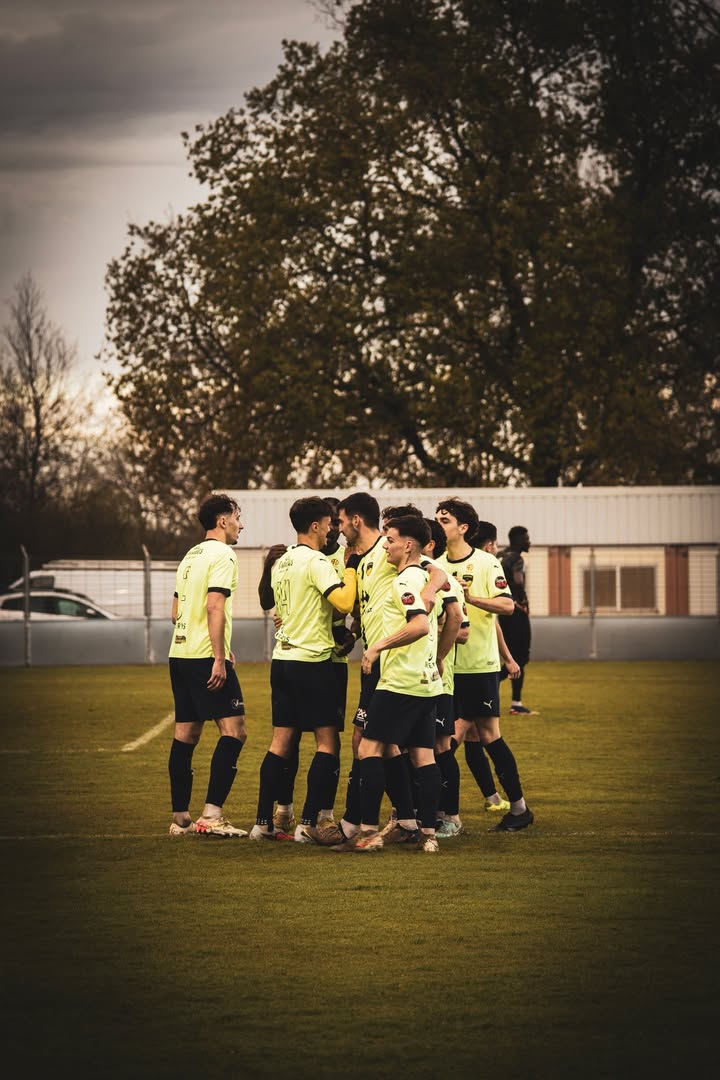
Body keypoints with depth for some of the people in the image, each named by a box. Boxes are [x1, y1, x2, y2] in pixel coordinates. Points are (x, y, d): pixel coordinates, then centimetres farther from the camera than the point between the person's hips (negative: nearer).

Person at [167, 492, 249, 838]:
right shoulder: (222, 555, -8)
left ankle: (180, 818, 10)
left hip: (180, 654, 9)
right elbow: (215, 607, -18)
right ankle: (212, 815, -19)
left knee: (186, 734, 10)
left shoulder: (190, 556, 19)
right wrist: (219, 658, -21)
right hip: (206, 657, -9)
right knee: (233, 731, -10)